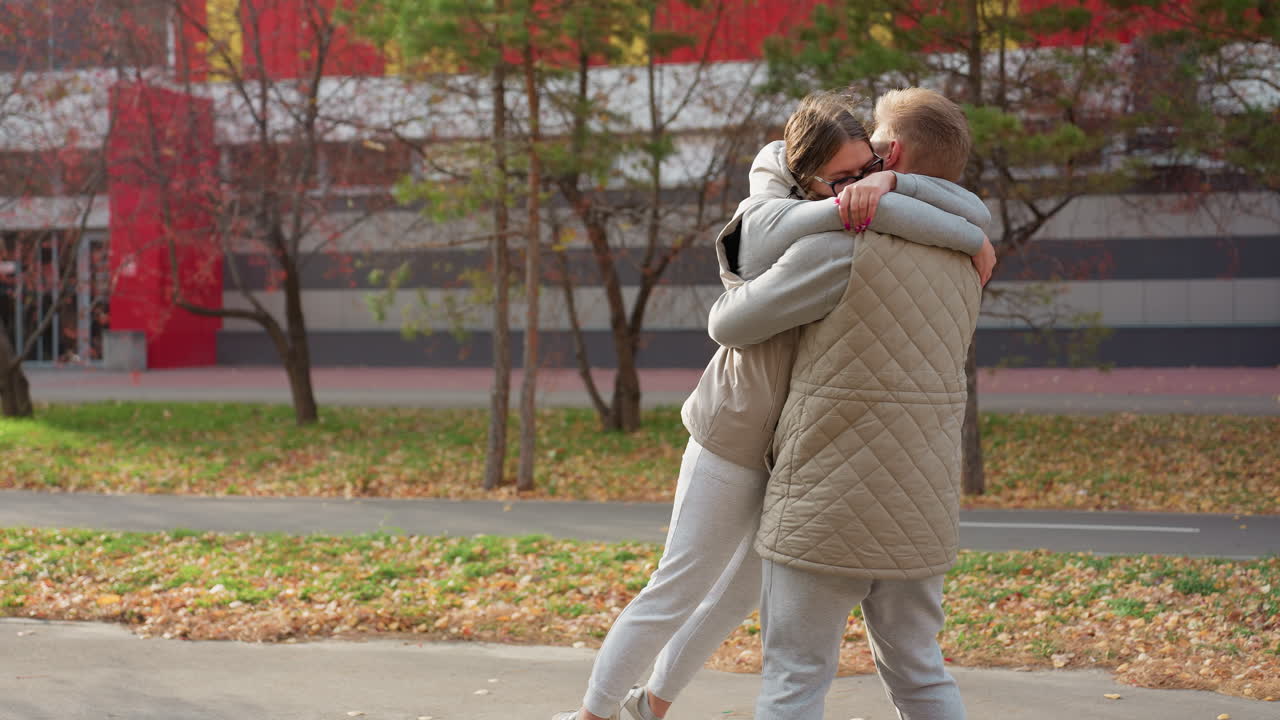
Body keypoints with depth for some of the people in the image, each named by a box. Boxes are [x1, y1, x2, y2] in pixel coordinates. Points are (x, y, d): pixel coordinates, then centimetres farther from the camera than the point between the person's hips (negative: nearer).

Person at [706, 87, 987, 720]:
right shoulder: (961, 263, 8)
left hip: (828, 510, -7)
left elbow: (730, 325, -8)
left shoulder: (843, 246, -15)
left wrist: (736, 288, 16)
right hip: (920, 509, 7)